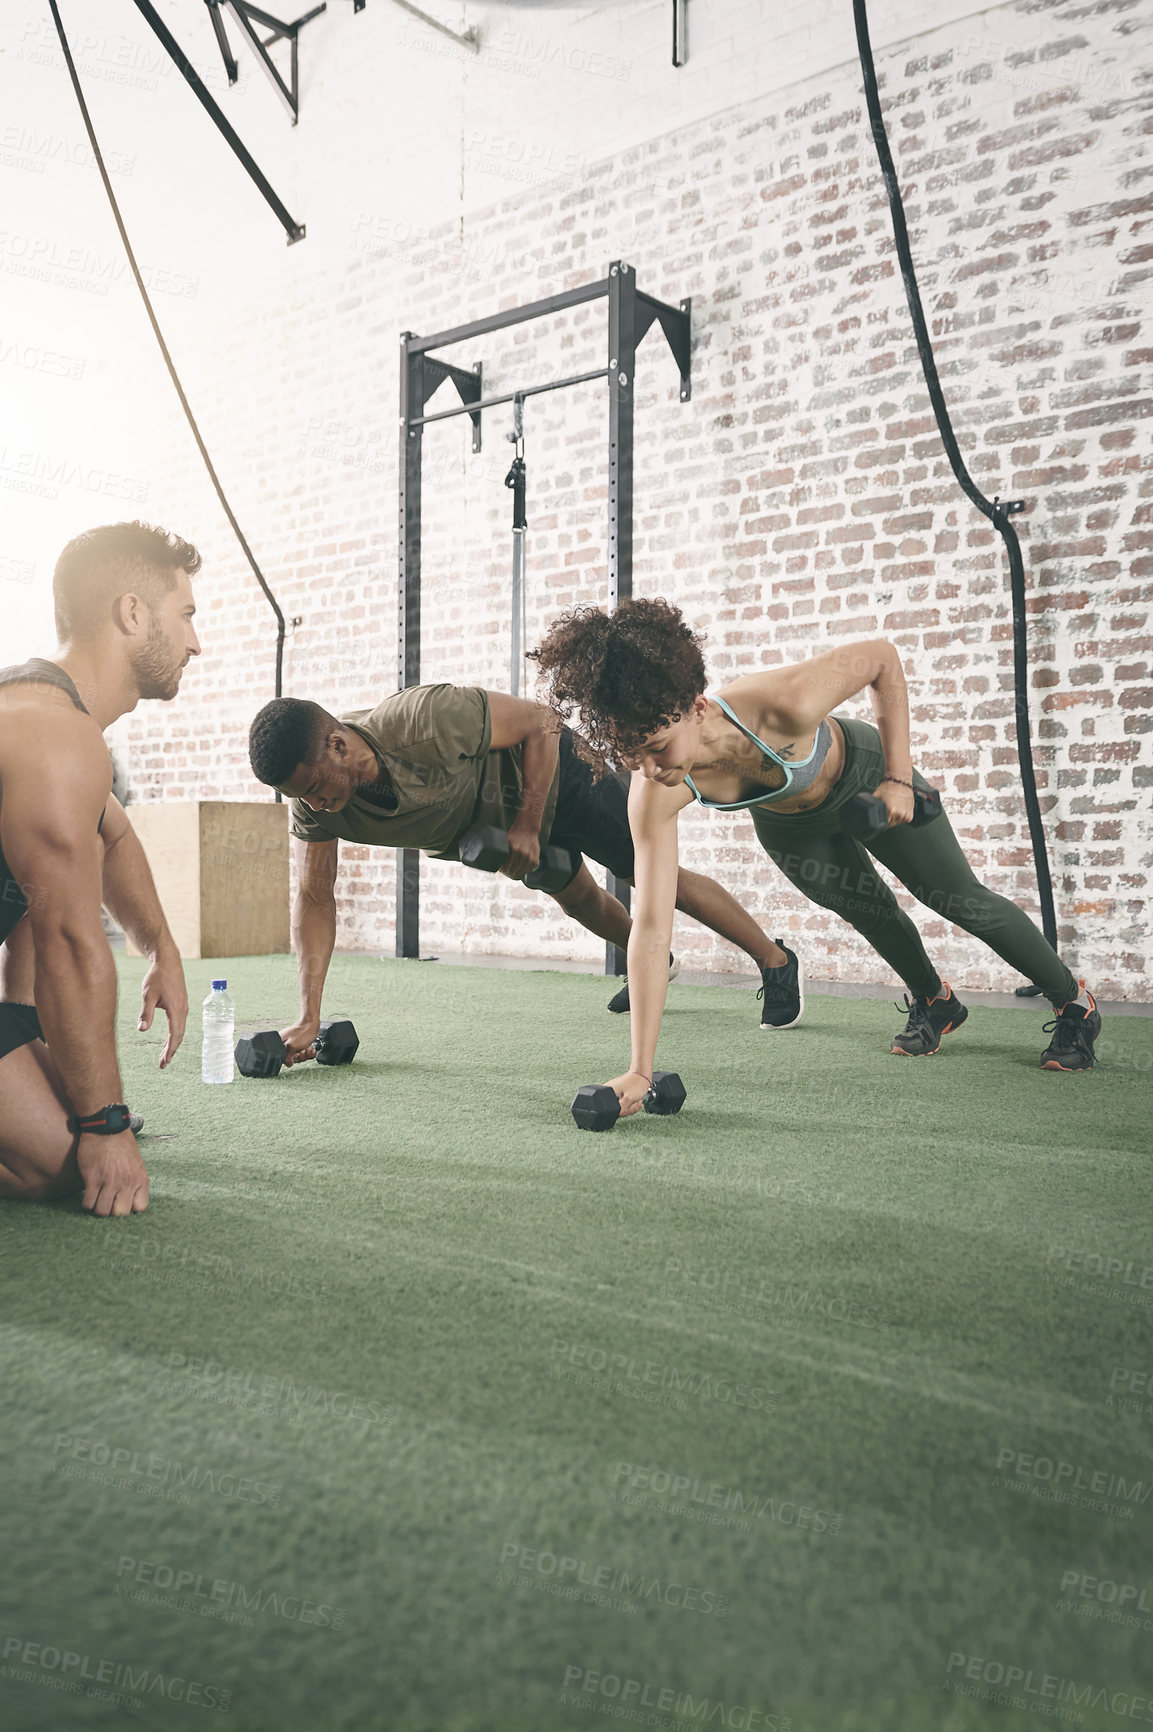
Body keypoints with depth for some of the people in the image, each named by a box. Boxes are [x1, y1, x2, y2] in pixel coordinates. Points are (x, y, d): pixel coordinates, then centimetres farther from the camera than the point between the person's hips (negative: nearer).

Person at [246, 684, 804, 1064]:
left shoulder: (424, 721, -44)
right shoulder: (313, 799, -25)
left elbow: (540, 723, -29)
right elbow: (315, 899, -18)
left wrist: (528, 826, -31)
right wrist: (308, 1017, -24)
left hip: (551, 777, -6)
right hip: (497, 823, 7)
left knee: (663, 881, 4)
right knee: (577, 900, 28)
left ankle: (777, 964, 26)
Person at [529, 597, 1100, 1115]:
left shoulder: (784, 703, -47)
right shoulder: (654, 795, -38)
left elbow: (881, 656, -27)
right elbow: (651, 930, -37)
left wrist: (899, 776, -26)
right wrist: (639, 1071, -39)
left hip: (864, 778, -2)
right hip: (785, 823, 3)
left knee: (961, 901, 10)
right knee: (871, 914, 19)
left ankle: (1074, 1004, 35)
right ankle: (934, 1002, 52)